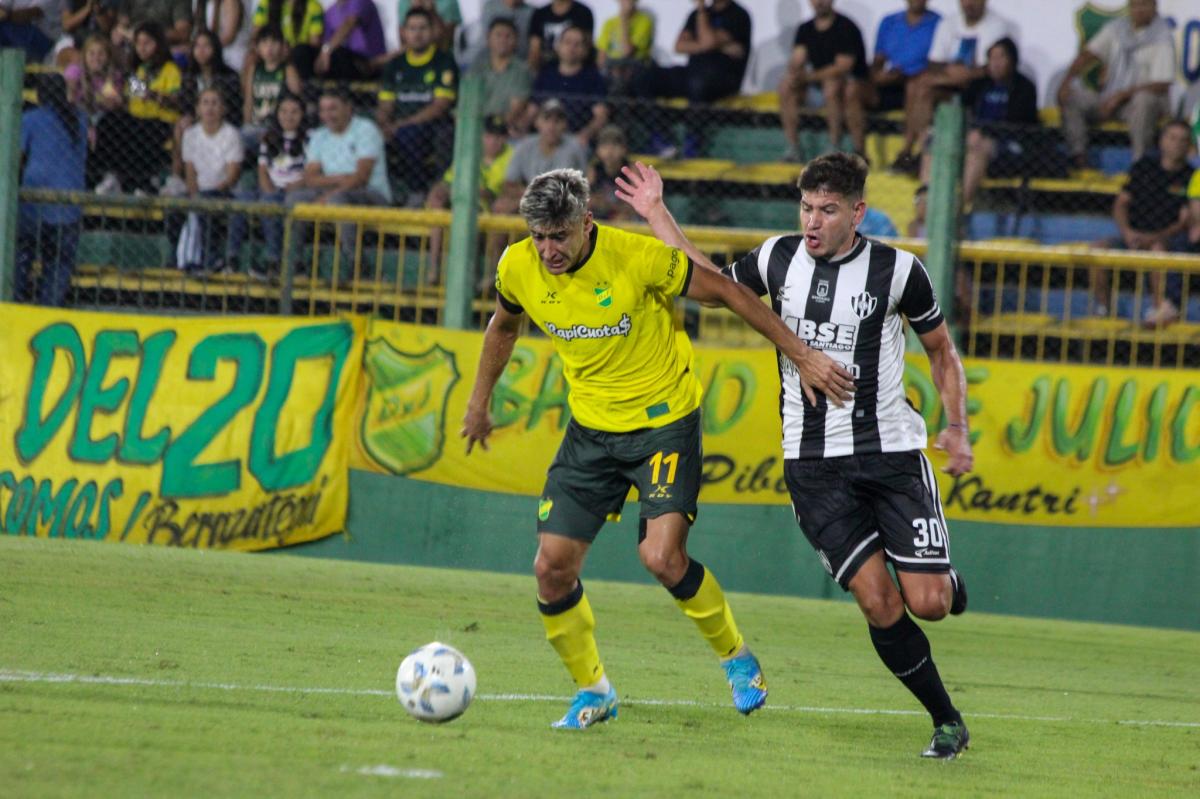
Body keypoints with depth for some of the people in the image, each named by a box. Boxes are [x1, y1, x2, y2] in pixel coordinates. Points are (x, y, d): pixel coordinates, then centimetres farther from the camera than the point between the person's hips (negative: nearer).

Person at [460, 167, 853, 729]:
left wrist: (800, 355, -9)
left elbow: (726, 293, -11)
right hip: (591, 429, 5)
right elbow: (504, 325, 15)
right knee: (552, 567, -5)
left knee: (663, 558, -21)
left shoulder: (638, 258, -22)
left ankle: (736, 657, 6)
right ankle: (592, 691, 16)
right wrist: (479, 401, 24)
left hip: (664, 423, -5)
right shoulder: (518, 269, -9)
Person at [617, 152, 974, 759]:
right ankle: (947, 723, 6)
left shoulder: (896, 270, -5)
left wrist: (957, 428, -3)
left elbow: (941, 349, 8)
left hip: (891, 448, -2)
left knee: (928, 604, -9)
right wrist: (657, 215, 16)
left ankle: (947, 578, 29)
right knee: (878, 604, -10)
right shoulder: (779, 259, 2)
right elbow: (711, 284, 21)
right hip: (813, 461, 2)